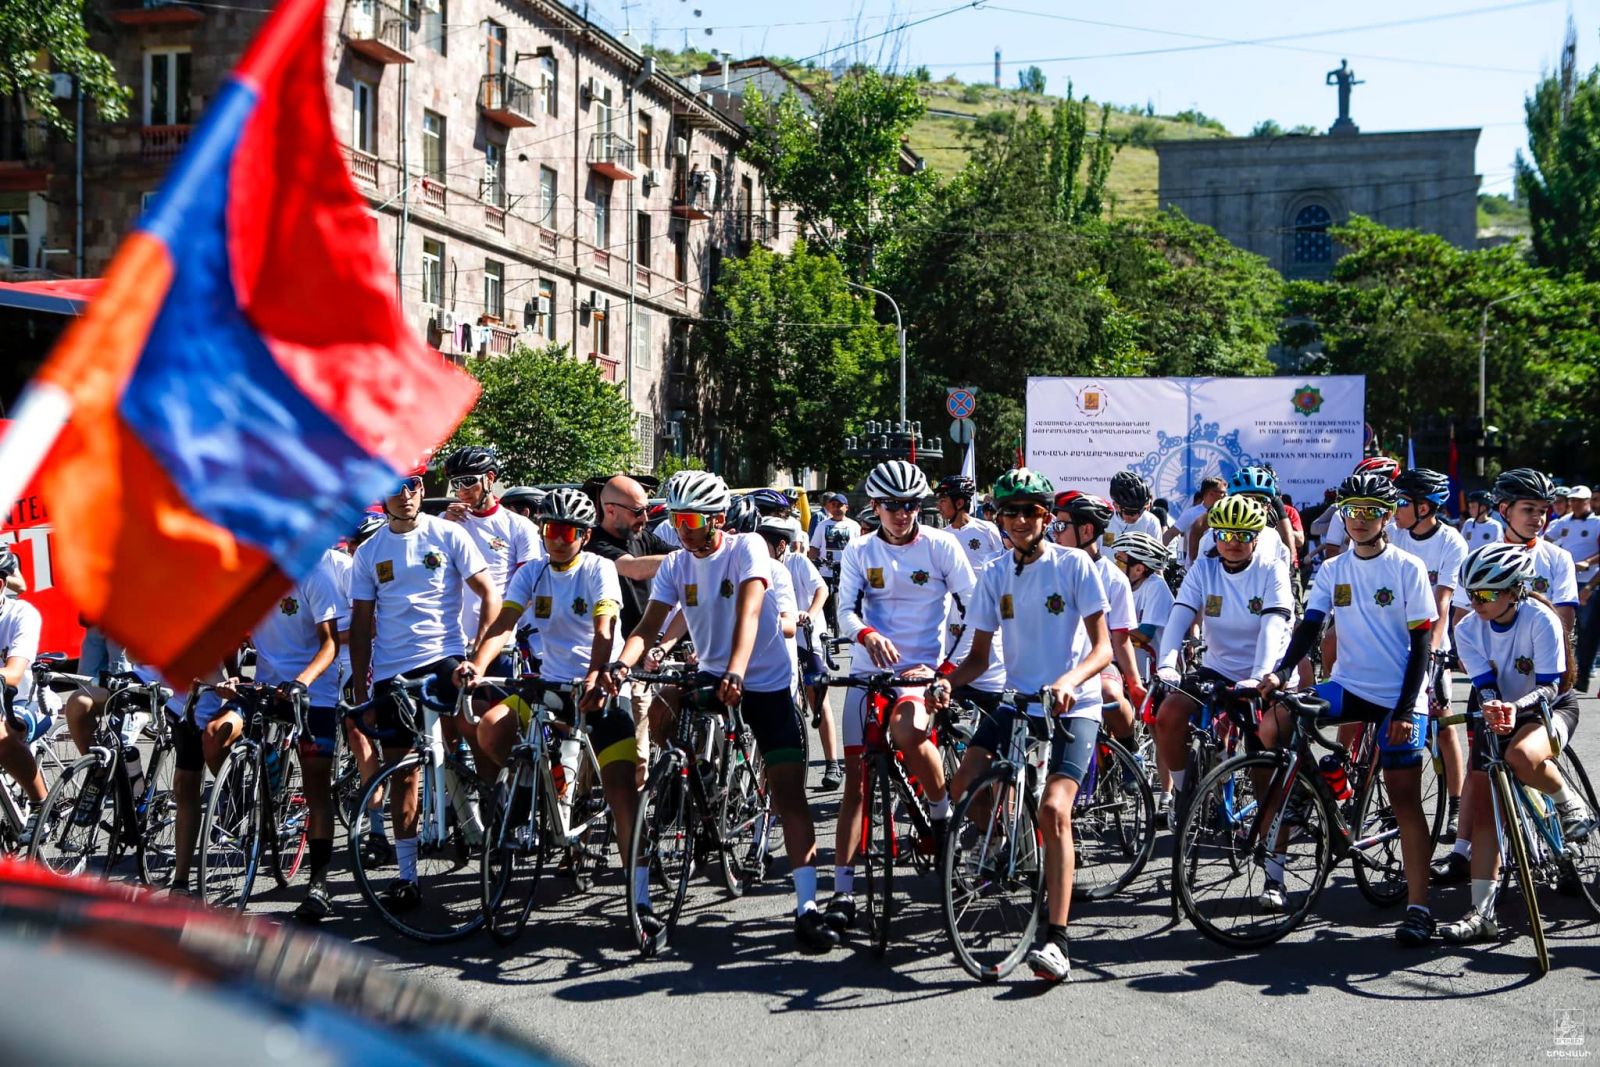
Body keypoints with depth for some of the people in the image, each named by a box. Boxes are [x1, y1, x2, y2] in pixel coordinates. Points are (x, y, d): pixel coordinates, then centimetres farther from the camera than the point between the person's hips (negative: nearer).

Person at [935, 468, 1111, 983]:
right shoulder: (994, 575, 7)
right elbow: (980, 654, 9)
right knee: (963, 787, -14)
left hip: (1072, 707, -4)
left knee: (1054, 809, -22)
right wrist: (948, 680, -13)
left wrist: (1068, 681, -29)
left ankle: (1056, 939, -20)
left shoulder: (1074, 565, -5)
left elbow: (1102, 647, -9)